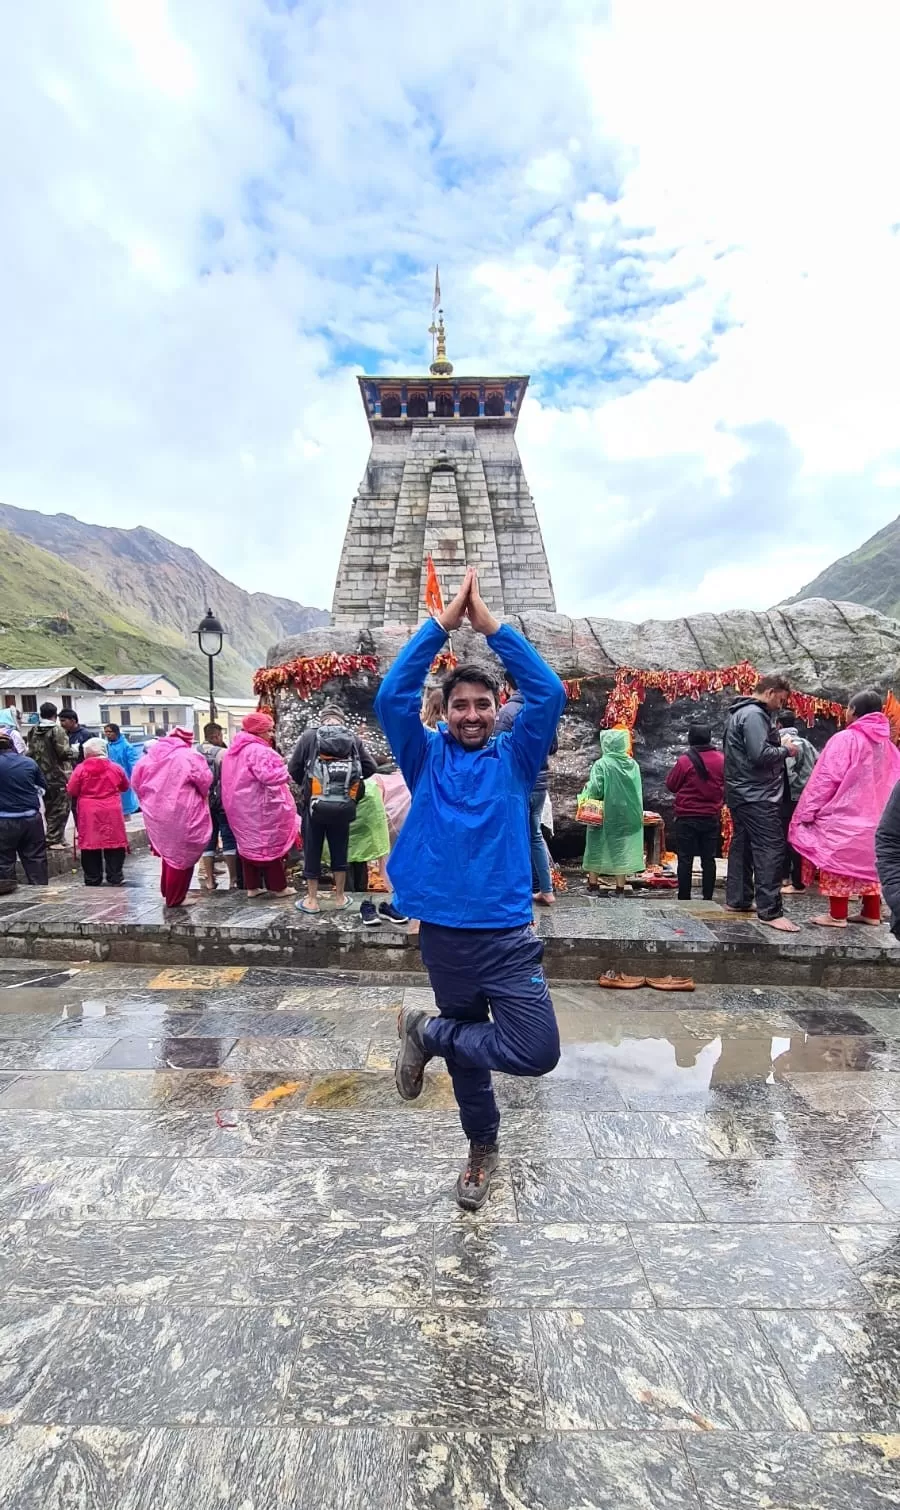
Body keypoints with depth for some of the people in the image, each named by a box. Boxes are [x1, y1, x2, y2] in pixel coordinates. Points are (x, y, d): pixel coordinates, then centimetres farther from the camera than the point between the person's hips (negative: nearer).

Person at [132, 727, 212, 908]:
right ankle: (175, 898, 12)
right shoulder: (190, 756, -9)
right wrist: (202, 794, 10)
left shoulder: (150, 755, 8)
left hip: (156, 814, 6)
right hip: (182, 813, -6)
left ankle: (167, 892, 31)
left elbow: (136, 782, 12)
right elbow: (205, 781, -11)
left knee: (168, 850, 22)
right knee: (181, 854, 5)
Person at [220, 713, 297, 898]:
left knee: (249, 843, 14)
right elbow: (268, 776, -27)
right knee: (270, 844, 1)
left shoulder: (234, 751, 12)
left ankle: (252, 886, 20)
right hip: (261, 808, -9)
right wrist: (286, 770, -14)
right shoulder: (258, 750, -19)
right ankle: (278, 887, 9)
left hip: (241, 807, 9)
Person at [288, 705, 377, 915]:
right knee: (340, 852, 15)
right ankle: (340, 897, 26)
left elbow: (293, 768, -1)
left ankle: (312, 900, 19)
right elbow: (371, 768, 3)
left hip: (315, 805, -1)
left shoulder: (309, 737, -3)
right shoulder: (354, 740, 2)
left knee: (312, 852, 10)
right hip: (343, 807, 2)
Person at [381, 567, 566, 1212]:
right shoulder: (426, 757, 2)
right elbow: (391, 697, -12)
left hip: (509, 934, 0)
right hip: (444, 934, 0)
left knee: (538, 1053, -10)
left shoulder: (516, 756, 2)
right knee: (468, 1049, 16)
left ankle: (425, 1033, 13)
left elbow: (550, 694, -11)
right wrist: (442, 623, -15)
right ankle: (483, 1148, 44)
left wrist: (493, 626, -12)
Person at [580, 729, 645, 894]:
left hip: (605, 814, -4)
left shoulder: (602, 764, -14)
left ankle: (593, 885, 16)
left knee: (596, 848, 10)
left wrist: (585, 794, 1)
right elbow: (637, 790, 8)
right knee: (621, 849, 11)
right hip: (627, 814, 4)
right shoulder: (633, 764, 1)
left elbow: (594, 790, -18)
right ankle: (620, 888, 13)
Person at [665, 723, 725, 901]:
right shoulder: (721, 759, -3)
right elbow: (725, 785, 10)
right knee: (708, 858, 10)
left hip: (687, 818, -3)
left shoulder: (684, 761, -14)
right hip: (712, 817, 3)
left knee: (685, 859, 3)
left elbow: (671, 785, -2)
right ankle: (708, 898, 14)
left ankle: (684, 898, 6)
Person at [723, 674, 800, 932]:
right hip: (757, 795, -11)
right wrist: (785, 750, -8)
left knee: (742, 845, 14)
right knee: (771, 849, -9)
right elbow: (760, 755, -25)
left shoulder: (740, 712, 17)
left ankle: (736, 900, 21)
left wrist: (779, 745, 8)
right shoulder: (754, 714, -16)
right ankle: (770, 911, -8)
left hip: (743, 793, 11)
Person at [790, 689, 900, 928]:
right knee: (869, 862, 15)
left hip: (842, 815, -7)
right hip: (874, 817, 7)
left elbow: (825, 780, -16)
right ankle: (872, 913, 22)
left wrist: (807, 812, -11)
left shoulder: (845, 739, -14)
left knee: (838, 860, 1)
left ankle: (837, 915, 4)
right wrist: (879, 809, 19)